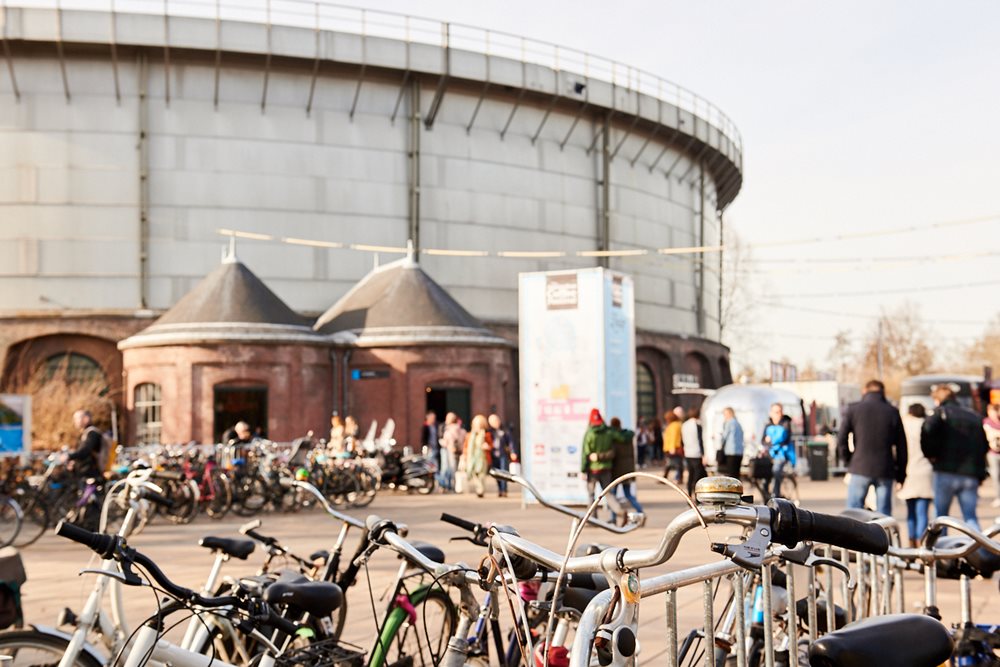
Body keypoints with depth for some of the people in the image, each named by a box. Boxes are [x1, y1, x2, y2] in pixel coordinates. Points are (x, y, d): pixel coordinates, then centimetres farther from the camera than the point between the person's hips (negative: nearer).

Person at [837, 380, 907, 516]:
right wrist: (900, 475, 12)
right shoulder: (892, 412, 4)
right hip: (885, 470, 2)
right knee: (884, 515, 6)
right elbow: (901, 446, 6)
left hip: (860, 469, -1)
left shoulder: (853, 409, 0)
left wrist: (848, 459, 11)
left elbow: (841, 440, -4)